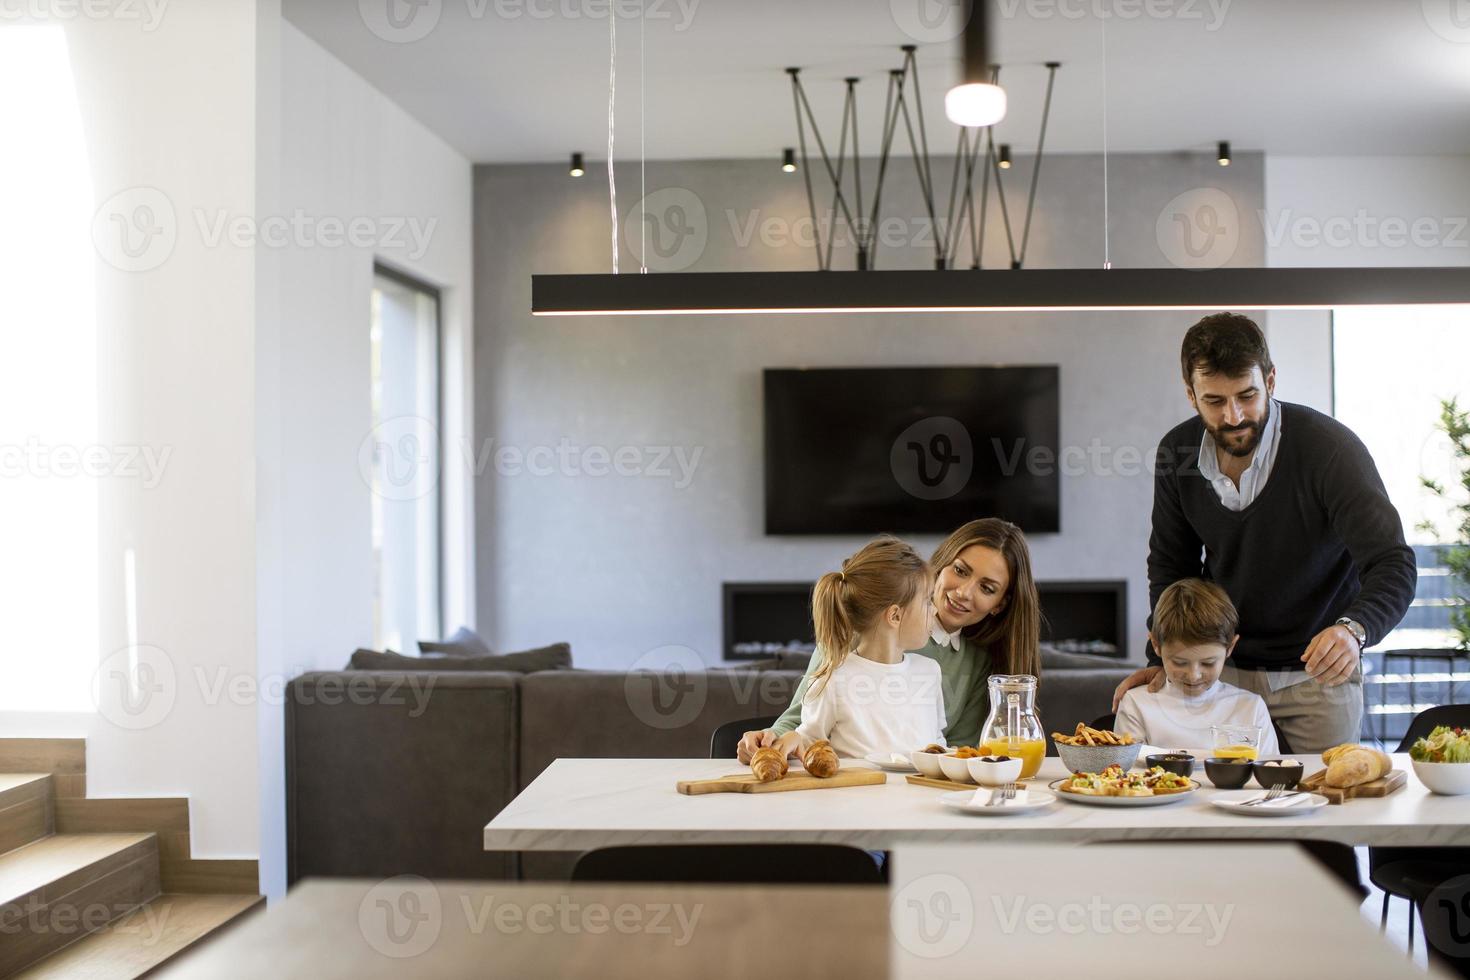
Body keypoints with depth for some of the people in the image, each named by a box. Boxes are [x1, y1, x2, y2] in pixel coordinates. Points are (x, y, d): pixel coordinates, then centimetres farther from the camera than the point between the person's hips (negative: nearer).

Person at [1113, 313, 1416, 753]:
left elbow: (1393, 566, -23)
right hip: (1223, 669, 3)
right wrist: (1163, 660, -6)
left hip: (1317, 671, -2)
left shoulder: (1331, 448, -21)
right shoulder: (1178, 453, -8)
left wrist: (1353, 629, -43)